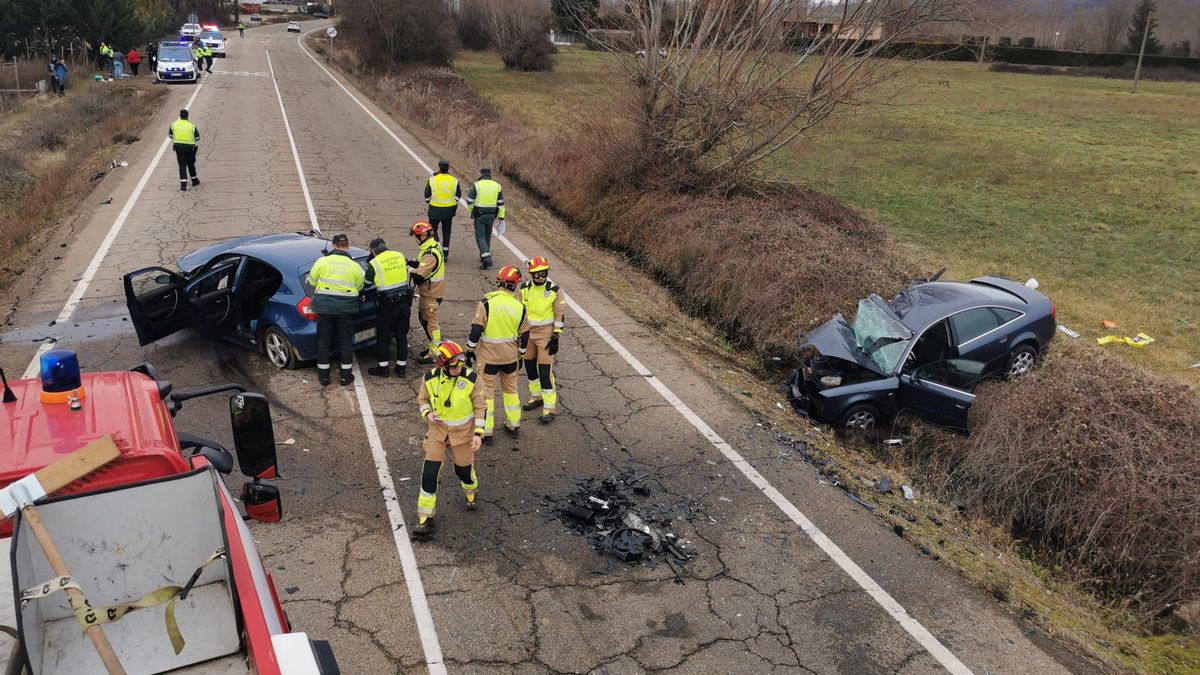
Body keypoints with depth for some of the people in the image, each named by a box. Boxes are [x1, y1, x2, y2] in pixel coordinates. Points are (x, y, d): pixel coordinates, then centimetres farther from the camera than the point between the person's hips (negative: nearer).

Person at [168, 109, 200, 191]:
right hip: (190, 147, -1)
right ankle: (194, 180, 33)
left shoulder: (174, 125, -4)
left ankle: (183, 184, -5)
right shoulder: (192, 126, -10)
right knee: (191, 164, 18)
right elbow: (197, 138, -1)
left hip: (178, 147, 1)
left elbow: (170, 135, 9)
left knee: (182, 165, 4)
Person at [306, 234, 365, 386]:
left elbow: (312, 282, 5)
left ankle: (323, 376, 15)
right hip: (346, 307, 0)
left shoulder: (322, 261, -3)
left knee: (324, 341, 10)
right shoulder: (355, 266, -1)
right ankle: (346, 375, 14)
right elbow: (360, 287, 4)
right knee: (346, 341, 10)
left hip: (324, 305, 0)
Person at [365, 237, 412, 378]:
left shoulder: (374, 264, -9)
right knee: (402, 335, 13)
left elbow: (367, 284, 0)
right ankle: (401, 367, 19)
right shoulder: (401, 256, 4)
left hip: (388, 304, -4)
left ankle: (383, 367, 16)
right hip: (405, 302, 4)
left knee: (383, 336, 10)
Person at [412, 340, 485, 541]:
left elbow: (480, 407, -8)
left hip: (463, 432, -1)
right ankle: (425, 520, 7)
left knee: (463, 470, 12)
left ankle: (471, 492, 50)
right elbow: (422, 399, 5)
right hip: (438, 429, 1)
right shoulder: (430, 379, -12)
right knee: (429, 473, -5)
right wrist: (428, 413, -16)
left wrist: (478, 434, -12)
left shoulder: (471, 379, -17)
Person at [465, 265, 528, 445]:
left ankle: (486, 432, 11)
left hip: (488, 356, -3)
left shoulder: (487, 303, -16)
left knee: (487, 391, 7)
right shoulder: (519, 307, -5)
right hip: (510, 356, 3)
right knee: (511, 389, 21)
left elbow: (476, 329, -15)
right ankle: (514, 426, 32)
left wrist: (470, 350, -2)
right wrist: (520, 354, 18)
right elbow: (524, 335, 4)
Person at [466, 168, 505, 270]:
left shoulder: (477, 185, -9)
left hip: (480, 215, -4)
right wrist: (501, 217, 7)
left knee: (480, 236, -1)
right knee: (487, 236, 19)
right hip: (492, 215, 4)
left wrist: (471, 211, 13)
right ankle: (484, 256, 30)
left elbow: (469, 201, -6)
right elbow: (501, 203, 3)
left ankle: (486, 258, -17)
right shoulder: (497, 186, 2)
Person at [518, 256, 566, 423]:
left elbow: (560, 316, -7)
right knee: (529, 365, 16)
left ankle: (549, 408, -3)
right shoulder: (524, 289, 0)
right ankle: (536, 396, 37)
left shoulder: (555, 291, -12)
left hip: (545, 334, -5)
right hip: (527, 332, 5)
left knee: (545, 370, -9)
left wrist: (555, 338, -11)